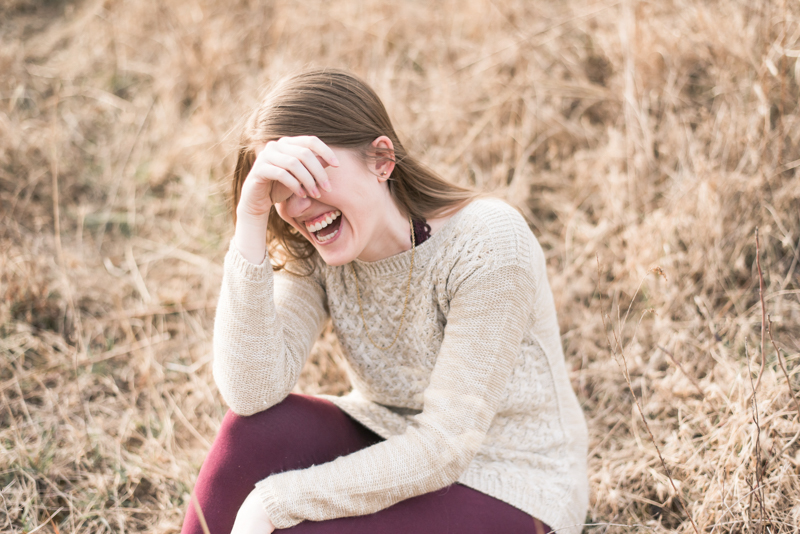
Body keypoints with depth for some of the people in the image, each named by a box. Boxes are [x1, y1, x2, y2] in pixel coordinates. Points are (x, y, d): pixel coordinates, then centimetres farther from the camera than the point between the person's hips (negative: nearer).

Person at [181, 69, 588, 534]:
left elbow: (444, 445, -25)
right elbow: (252, 393, -22)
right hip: (391, 454, 5)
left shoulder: (489, 243, -24)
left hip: (509, 490, -5)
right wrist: (251, 220, -27)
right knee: (256, 429, -22)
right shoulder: (314, 255, -7)